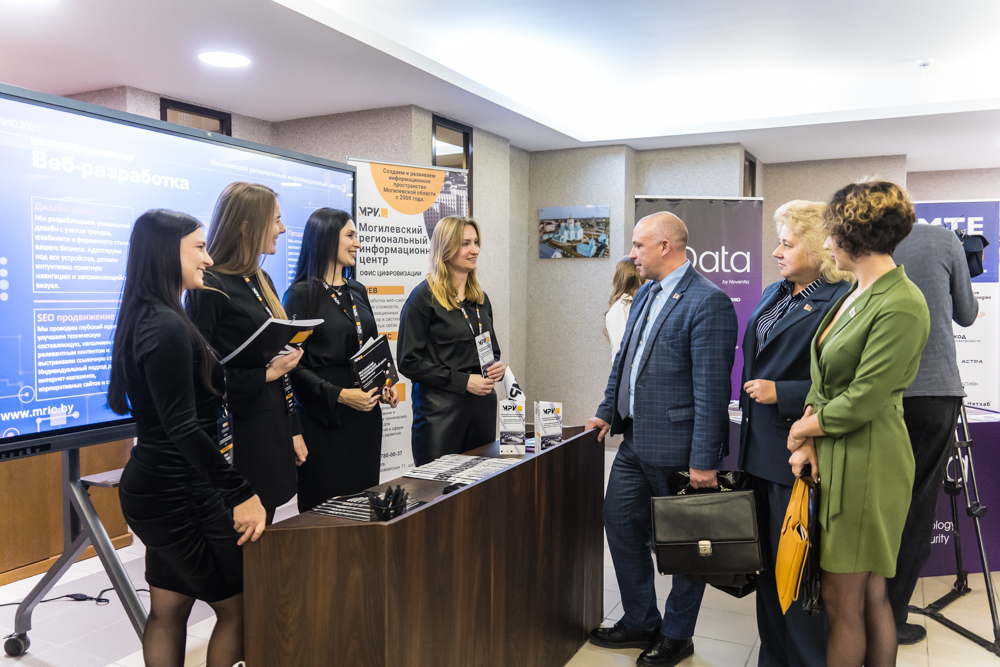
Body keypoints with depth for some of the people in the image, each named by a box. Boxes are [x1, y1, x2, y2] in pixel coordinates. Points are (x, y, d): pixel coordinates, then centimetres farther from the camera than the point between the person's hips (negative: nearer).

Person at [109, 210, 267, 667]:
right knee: (239, 607, 3)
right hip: (178, 496, -10)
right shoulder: (168, 329, -21)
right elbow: (183, 428, -25)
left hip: (154, 487, 10)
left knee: (169, 610, 17)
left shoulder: (145, 320, 10)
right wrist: (241, 494, -22)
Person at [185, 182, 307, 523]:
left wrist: (294, 429, 15)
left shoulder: (260, 281, 13)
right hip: (238, 434, -8)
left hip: (273, 427, 8)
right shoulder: (209, 286, -13)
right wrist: (264, 374, -18)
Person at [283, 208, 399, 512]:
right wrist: (340, 395, -20)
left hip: (365, 414, 7)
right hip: (324, 419, -6)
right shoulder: (301, 294, -7)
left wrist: (385, 386, 4)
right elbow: (293, 364, -12)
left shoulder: (357, 291, 14)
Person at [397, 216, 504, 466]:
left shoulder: (480, 298, 13)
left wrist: (497, 368, 0)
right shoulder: (424, 297, -8)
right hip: (440, 409, -6)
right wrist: (462, 381, -16)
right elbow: (409, 361, -11)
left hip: (483, 406, 6)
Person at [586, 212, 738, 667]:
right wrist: (608, 412, 15)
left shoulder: (707, 302, -17)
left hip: (678, 447, -9)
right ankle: (640, 622, 34)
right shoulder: (646, 294, 11)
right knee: (620, 522, 16)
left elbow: (712, 387, -20)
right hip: (637, 438, 9)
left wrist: (704, 460, -20)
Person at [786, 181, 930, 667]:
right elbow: (823, 376, 10)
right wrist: (808, 438, -2)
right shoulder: (855, 295, 11)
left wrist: (807, 426, -4)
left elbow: (864, 399, -19)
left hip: (868, 462, -8)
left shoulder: (902, 305, -18)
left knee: (843, 598, 2)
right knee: (870, 595, 17)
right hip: (836, 458, 9)